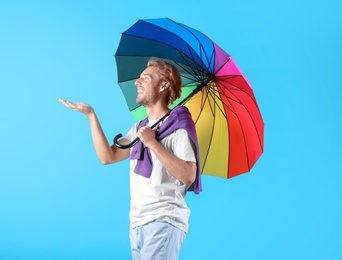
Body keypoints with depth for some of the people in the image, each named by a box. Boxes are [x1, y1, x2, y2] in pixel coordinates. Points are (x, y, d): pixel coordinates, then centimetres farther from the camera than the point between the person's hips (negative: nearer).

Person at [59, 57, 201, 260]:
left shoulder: (177, 127, -7)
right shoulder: (139, 128, 17)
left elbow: (188, 176, -18)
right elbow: (108, 157, 7)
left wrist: (153, 143, -19)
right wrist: (91, 115, 4)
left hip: (164, 222, -7)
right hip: (138, 223, 7)